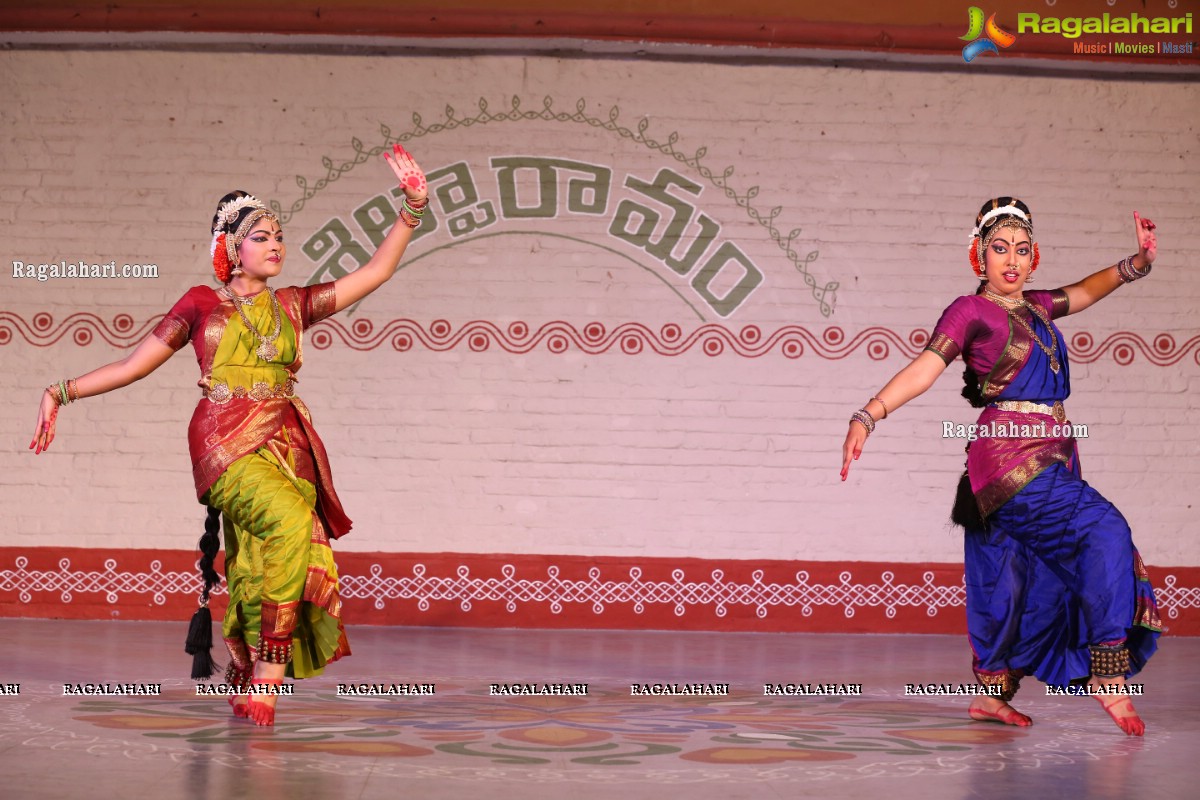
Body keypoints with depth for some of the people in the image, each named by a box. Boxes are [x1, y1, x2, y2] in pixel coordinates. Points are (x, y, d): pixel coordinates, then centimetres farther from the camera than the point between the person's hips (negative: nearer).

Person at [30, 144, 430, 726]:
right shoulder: (202, 302, 12)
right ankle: (268, 673, -25)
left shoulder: (291, 305, 19)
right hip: (227, 442, -4)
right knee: (290, 520, -30)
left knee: (263, 572, -11)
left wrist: (412, 207, 10)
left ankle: (250, 686, -5)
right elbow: (136, 363, 15)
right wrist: (61, 394, 9)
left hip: (287, 442, 4)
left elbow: (375, 271, 18)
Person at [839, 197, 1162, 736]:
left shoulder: (1035, 308, 17)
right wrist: (868, 415, -27)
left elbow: (1085, 292, 32)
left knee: (1021, 580, 9)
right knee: (1101, 532, -19)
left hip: (1050, 461, 8)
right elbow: (926, 366, -15)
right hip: (1009, 459, -8)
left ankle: (992, 694, 18)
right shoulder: (972, 311, -4)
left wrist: (1138, 262, 16)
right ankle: (1107, 675, -16)